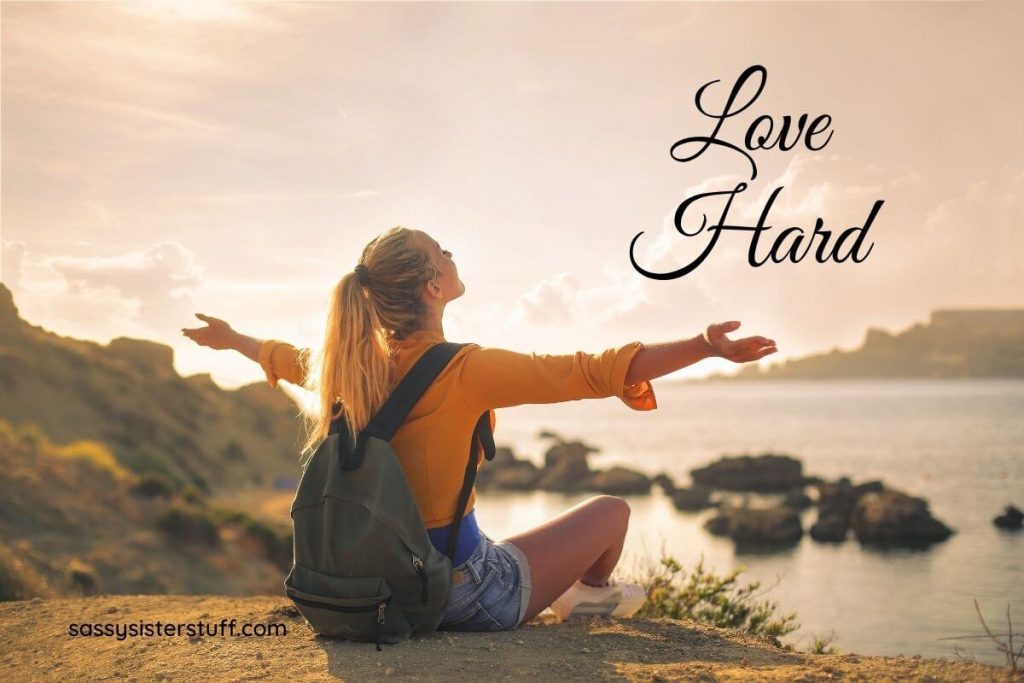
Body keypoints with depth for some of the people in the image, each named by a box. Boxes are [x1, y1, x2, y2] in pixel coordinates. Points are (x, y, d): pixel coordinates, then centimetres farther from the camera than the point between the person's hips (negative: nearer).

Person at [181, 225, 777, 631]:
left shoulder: (355, 365, -1)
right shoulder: (464, 371, -23)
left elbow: (293, 360, 21)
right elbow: (594, 372, -27)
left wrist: (231, 339, 41)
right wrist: (706, 347, -26)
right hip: (471, 597, -7)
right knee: (612, 510, 16)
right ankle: (593, 594, 45)